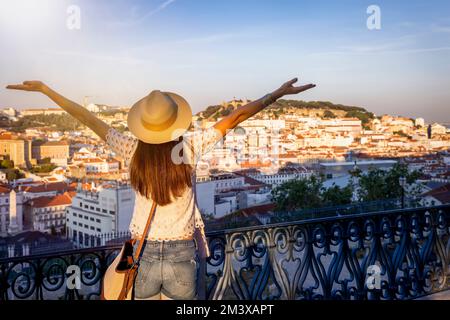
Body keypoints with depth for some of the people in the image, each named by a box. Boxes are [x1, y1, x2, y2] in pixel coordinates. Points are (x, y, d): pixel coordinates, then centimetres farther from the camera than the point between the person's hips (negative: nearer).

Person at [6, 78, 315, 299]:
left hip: (143, 253, 1)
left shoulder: (134, 150, -11)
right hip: (182, 255, -1)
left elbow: (88, 118, -4)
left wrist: (43, 88, 5)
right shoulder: (190, 147, -13)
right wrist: (279, 93, 1)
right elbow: (235, 118, -7)